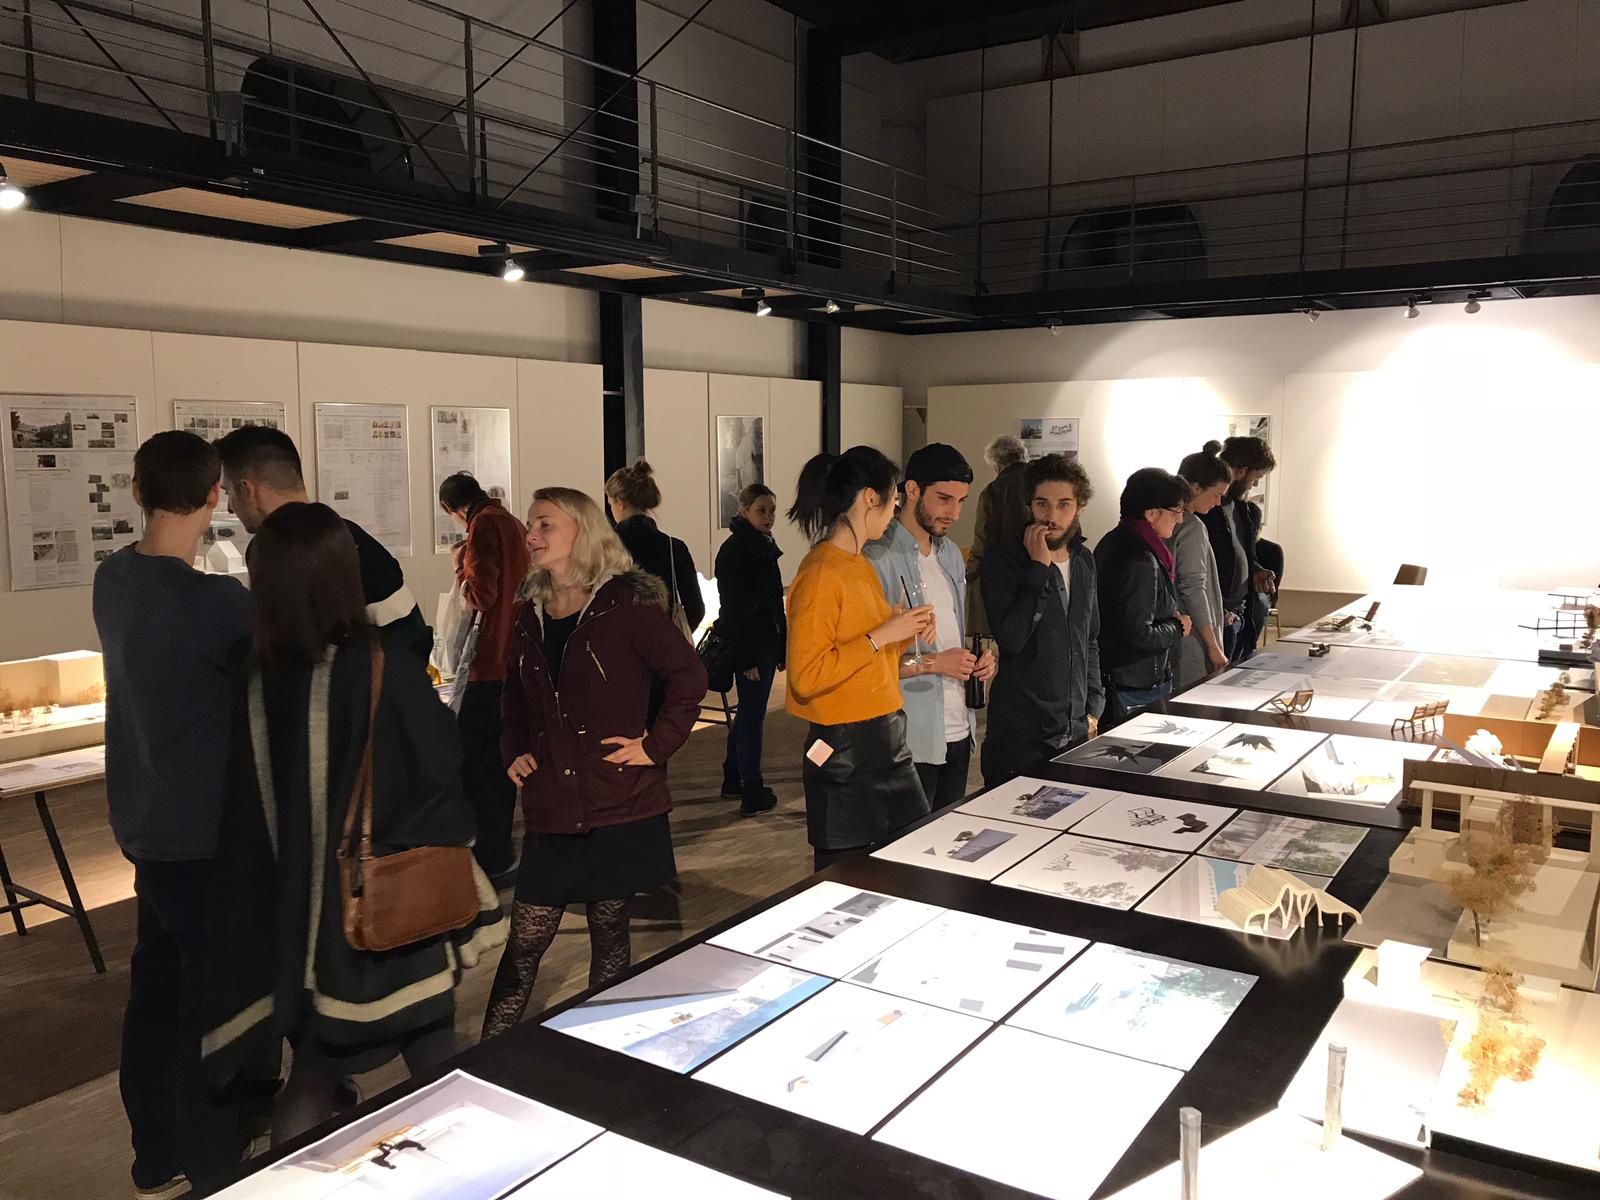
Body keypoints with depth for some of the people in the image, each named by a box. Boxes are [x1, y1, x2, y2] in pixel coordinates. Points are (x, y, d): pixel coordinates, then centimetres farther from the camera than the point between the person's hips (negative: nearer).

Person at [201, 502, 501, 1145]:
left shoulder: (253, 682, -8)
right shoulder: (382, 669, -18)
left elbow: (245, 812, -2)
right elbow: (445, 774, -13)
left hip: (296, 911, 3)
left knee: (313, 1073, 21)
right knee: (436, 1066, 16)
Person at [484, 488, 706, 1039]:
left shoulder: (626, 605, -9)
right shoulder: (529, 615, 10)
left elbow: (688, 674, -11)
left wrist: (656, 745, -13)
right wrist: (513, 752, 9)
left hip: (622, 810, -4)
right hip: (552, 810, 4)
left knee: (609, 936, 10)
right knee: (524, 944, 5)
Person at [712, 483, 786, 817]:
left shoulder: (763, 548, 12)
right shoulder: (735, 549, -15)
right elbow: (732, 608, -19)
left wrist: (780, 646, 17)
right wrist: (746, 658, -22)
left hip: (765, 644, 9)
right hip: (748, 648, -9)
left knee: (748, 715, 18)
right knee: (752, 717, -3)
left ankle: (734, 780, 30)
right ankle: (753, 796, 4)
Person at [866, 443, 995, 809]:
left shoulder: (951, 553, 13)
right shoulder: (879, 559, -15)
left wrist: (978, 658, 2)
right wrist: (932, 663, -20)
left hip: (958, 731, 8)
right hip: (911, 740, -8)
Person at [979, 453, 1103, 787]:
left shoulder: (1083, 560, 10)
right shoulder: (1002, 561, -9)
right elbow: (1011, 638, -24)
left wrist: (1093, 706, 15)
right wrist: (1040, 568, -22)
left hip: (1076, 731, 6)